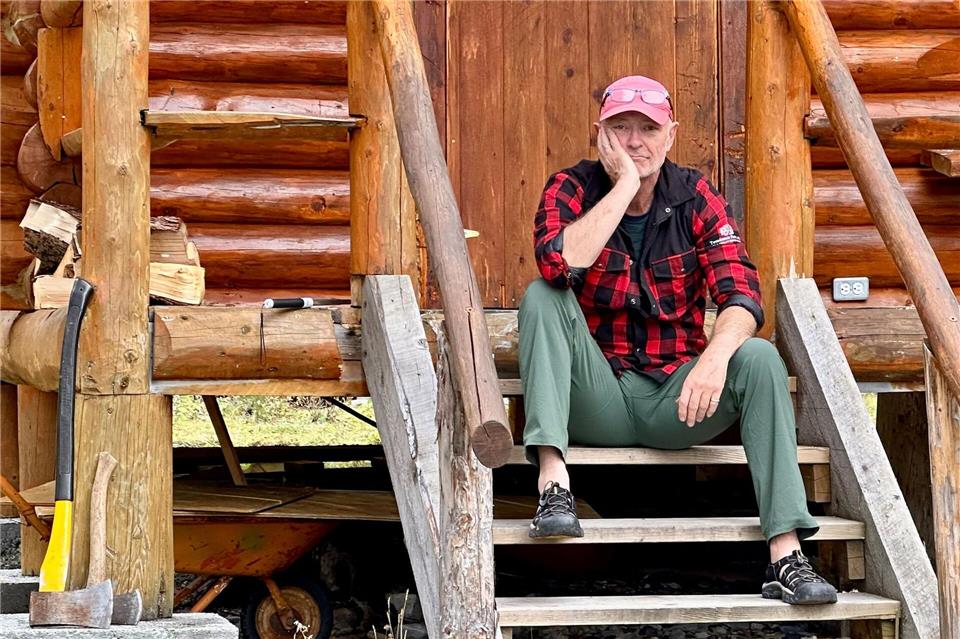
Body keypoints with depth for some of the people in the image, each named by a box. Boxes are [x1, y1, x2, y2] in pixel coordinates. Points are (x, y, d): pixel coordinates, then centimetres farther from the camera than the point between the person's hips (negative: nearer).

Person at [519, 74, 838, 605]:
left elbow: (741, 297, -13)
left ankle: (785, 556, -33)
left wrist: (715, 357, -34)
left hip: (673, 400, 1)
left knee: (760, 358, -25)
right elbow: (558, 264, -26)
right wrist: (626, 184, -23)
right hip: (597, 398, -1)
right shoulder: (572, 190, -2)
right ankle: (553, 481, -36)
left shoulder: (696, 199, 1)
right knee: (542, 298, -23)